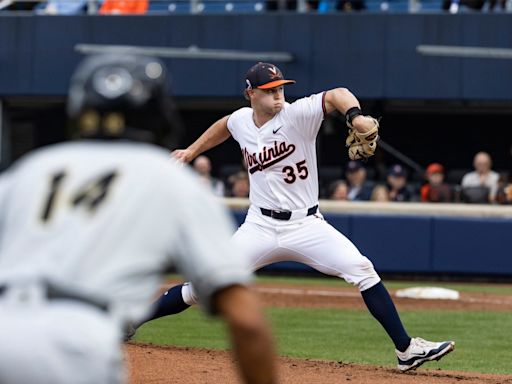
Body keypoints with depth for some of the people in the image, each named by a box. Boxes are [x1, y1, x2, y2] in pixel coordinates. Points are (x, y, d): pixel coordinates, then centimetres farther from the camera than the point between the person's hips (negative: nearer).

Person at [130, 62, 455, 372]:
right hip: (261, 227, 2)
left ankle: (406, 349, -16)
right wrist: (191, 152, 27)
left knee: (362, 270, -20)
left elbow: (336, 95, -29)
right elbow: (224, 126, 26)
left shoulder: (297, 114, -13)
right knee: (200, 288, -1)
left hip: (306, 225, -2)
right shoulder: (241, 121, 1)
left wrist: (355, 115, -48)